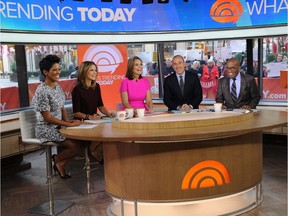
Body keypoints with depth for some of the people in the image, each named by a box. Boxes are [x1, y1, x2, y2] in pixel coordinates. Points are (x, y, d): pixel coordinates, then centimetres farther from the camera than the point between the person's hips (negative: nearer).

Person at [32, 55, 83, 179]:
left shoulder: (57, 87, 6)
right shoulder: (42, 92, -20)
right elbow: (48, 118, -20)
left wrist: (67, 121, -5)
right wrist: (69, 124, -18)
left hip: (58, 126, 8)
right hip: (46, 129, -8)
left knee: (82, 140, -7)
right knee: (77, 146, -15)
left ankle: (60, 164, 11)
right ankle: (57, 160, 13)